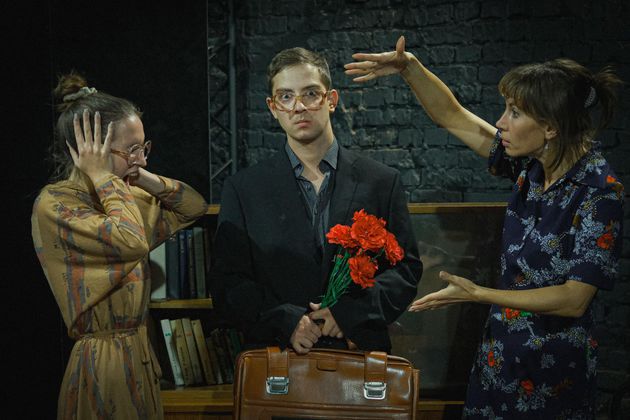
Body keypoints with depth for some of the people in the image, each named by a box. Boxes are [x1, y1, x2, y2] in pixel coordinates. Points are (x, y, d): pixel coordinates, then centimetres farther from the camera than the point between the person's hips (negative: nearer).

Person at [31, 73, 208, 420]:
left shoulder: (120, 197, 11)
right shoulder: (54, 204, -15)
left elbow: (194, 206, 16)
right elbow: (132, 242, -29)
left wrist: (142, 178, 2)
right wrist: (104, 179, -16)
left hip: (137, 356, 8)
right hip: (102, 362, -8)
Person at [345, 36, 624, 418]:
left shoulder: (600, 191, -21)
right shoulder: (531, 165, -3)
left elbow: (574, 299, -21)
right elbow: (452, 116, 6)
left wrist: (478, 294, -21)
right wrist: (410, 68, -8)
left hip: (553, 367, -6)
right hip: (501, 352, 6)